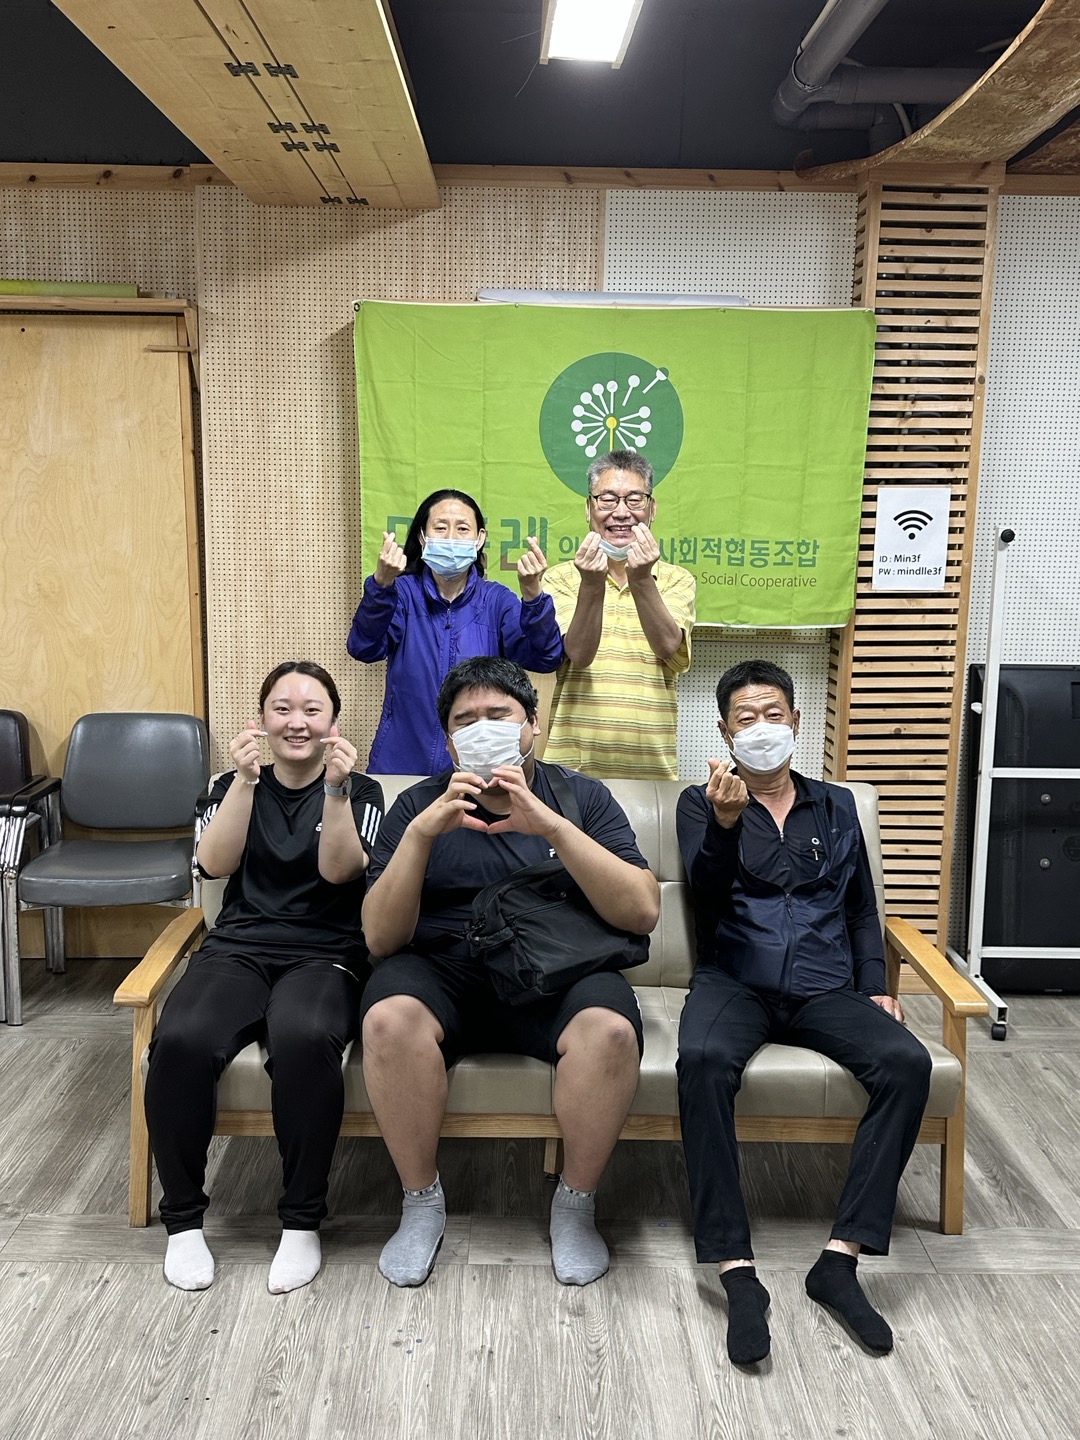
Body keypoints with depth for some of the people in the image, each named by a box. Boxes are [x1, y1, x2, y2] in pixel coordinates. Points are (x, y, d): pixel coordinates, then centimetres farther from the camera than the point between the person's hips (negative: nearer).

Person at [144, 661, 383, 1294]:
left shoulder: (361, 792, 10)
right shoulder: (235, 786, 16)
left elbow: (339, 870, -6)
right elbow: (215, 863, -2)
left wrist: (335, 790, -19)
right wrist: (246, 780, -13)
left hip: (326, 952, -2)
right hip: (239, 947, 2)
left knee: (305, 1037, -37)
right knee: (181, 1039, -30)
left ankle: (303, 1220, -17)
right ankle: (183, 1217, -9)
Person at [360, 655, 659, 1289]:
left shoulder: (580, 796, 7)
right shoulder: (419, 805, 8)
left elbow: (643, 912, -8)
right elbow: (381, 937, -2)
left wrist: (551, 825, -19)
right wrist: (421, 833, -17)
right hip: (445, 969, 1)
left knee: (611, 1031, -32)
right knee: (389, 1018, -32)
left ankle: (575, 1203, -4)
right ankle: (422, 1201, -6)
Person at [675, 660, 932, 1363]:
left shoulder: (836, 807, 19)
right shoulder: (701, 802, 9)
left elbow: (862, 910, 22)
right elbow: (707, 896, -6)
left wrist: (875, 986, 7)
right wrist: (726, 823, -24)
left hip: (825, 989, 3)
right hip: (734, 982, -2)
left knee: (907, 1062, -26)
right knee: (703, 1059, -35)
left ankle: (841, 1258, -21)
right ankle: (737, 1269, -29)